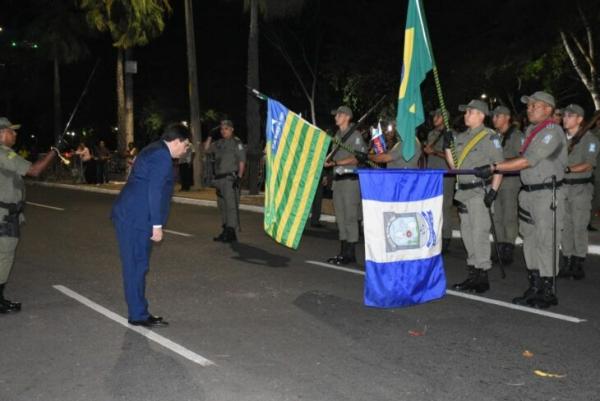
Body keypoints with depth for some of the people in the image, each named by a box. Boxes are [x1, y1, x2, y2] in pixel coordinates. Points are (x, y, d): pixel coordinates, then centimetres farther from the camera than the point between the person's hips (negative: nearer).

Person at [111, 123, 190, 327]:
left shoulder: (153, 150, 19)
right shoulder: (162, 156, -12)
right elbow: (155, 191, -18)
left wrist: (154, 223, 21)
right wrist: (157, 225, -17)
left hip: (128, 216, 10)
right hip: (136, 218, -10)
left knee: (136, 266, 12)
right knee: (136, 266, -5)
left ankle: (138, 312, 19)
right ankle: (138, 315, 1)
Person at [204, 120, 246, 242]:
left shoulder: (237, 143, -3)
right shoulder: (218, 143, 18)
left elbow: (242, 161, -9)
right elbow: (206, 149, 20)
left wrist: (239, 177, -16)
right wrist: (210, 136, 8)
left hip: (230, 178, -8)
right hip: (219, 179, 8)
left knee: (231, 205, -10)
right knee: (222, 205, 11)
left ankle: (231, 231, -10)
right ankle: (226, 231, 19)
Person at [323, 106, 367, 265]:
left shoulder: (355, 135, -7)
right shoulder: (337, 135, 17)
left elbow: (359, 158, -14)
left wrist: (338, 162, -18)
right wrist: (327, 161, 8)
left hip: (350, 178, -8)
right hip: (338, 178, 8)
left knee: (350, 216, -6)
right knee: (340, 217, 10)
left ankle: (350, 253, -1)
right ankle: (343, 251, 16)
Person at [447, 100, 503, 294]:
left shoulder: (490, 137, -7)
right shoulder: (461, 137, 16)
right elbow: (454, 165, 17)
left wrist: (493, 191, -17)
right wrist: (448, 146, 3)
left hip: (480, 192, -8)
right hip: (463, 192, 8)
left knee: (479, 233, -8)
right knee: (467, 234, 11)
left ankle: (482, 276, 0)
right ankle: (473, 275, 20)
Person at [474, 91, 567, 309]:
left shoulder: (552, 132, -13)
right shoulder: (530, 131, 15)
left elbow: (528, 161, -21)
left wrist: (494, 168, -24)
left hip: (547, 194, -9)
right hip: (527, 192, 9)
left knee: (545, 241, -6)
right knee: (530, 240, 12)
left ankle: (547, 291, 1)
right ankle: (534, 287, 21)